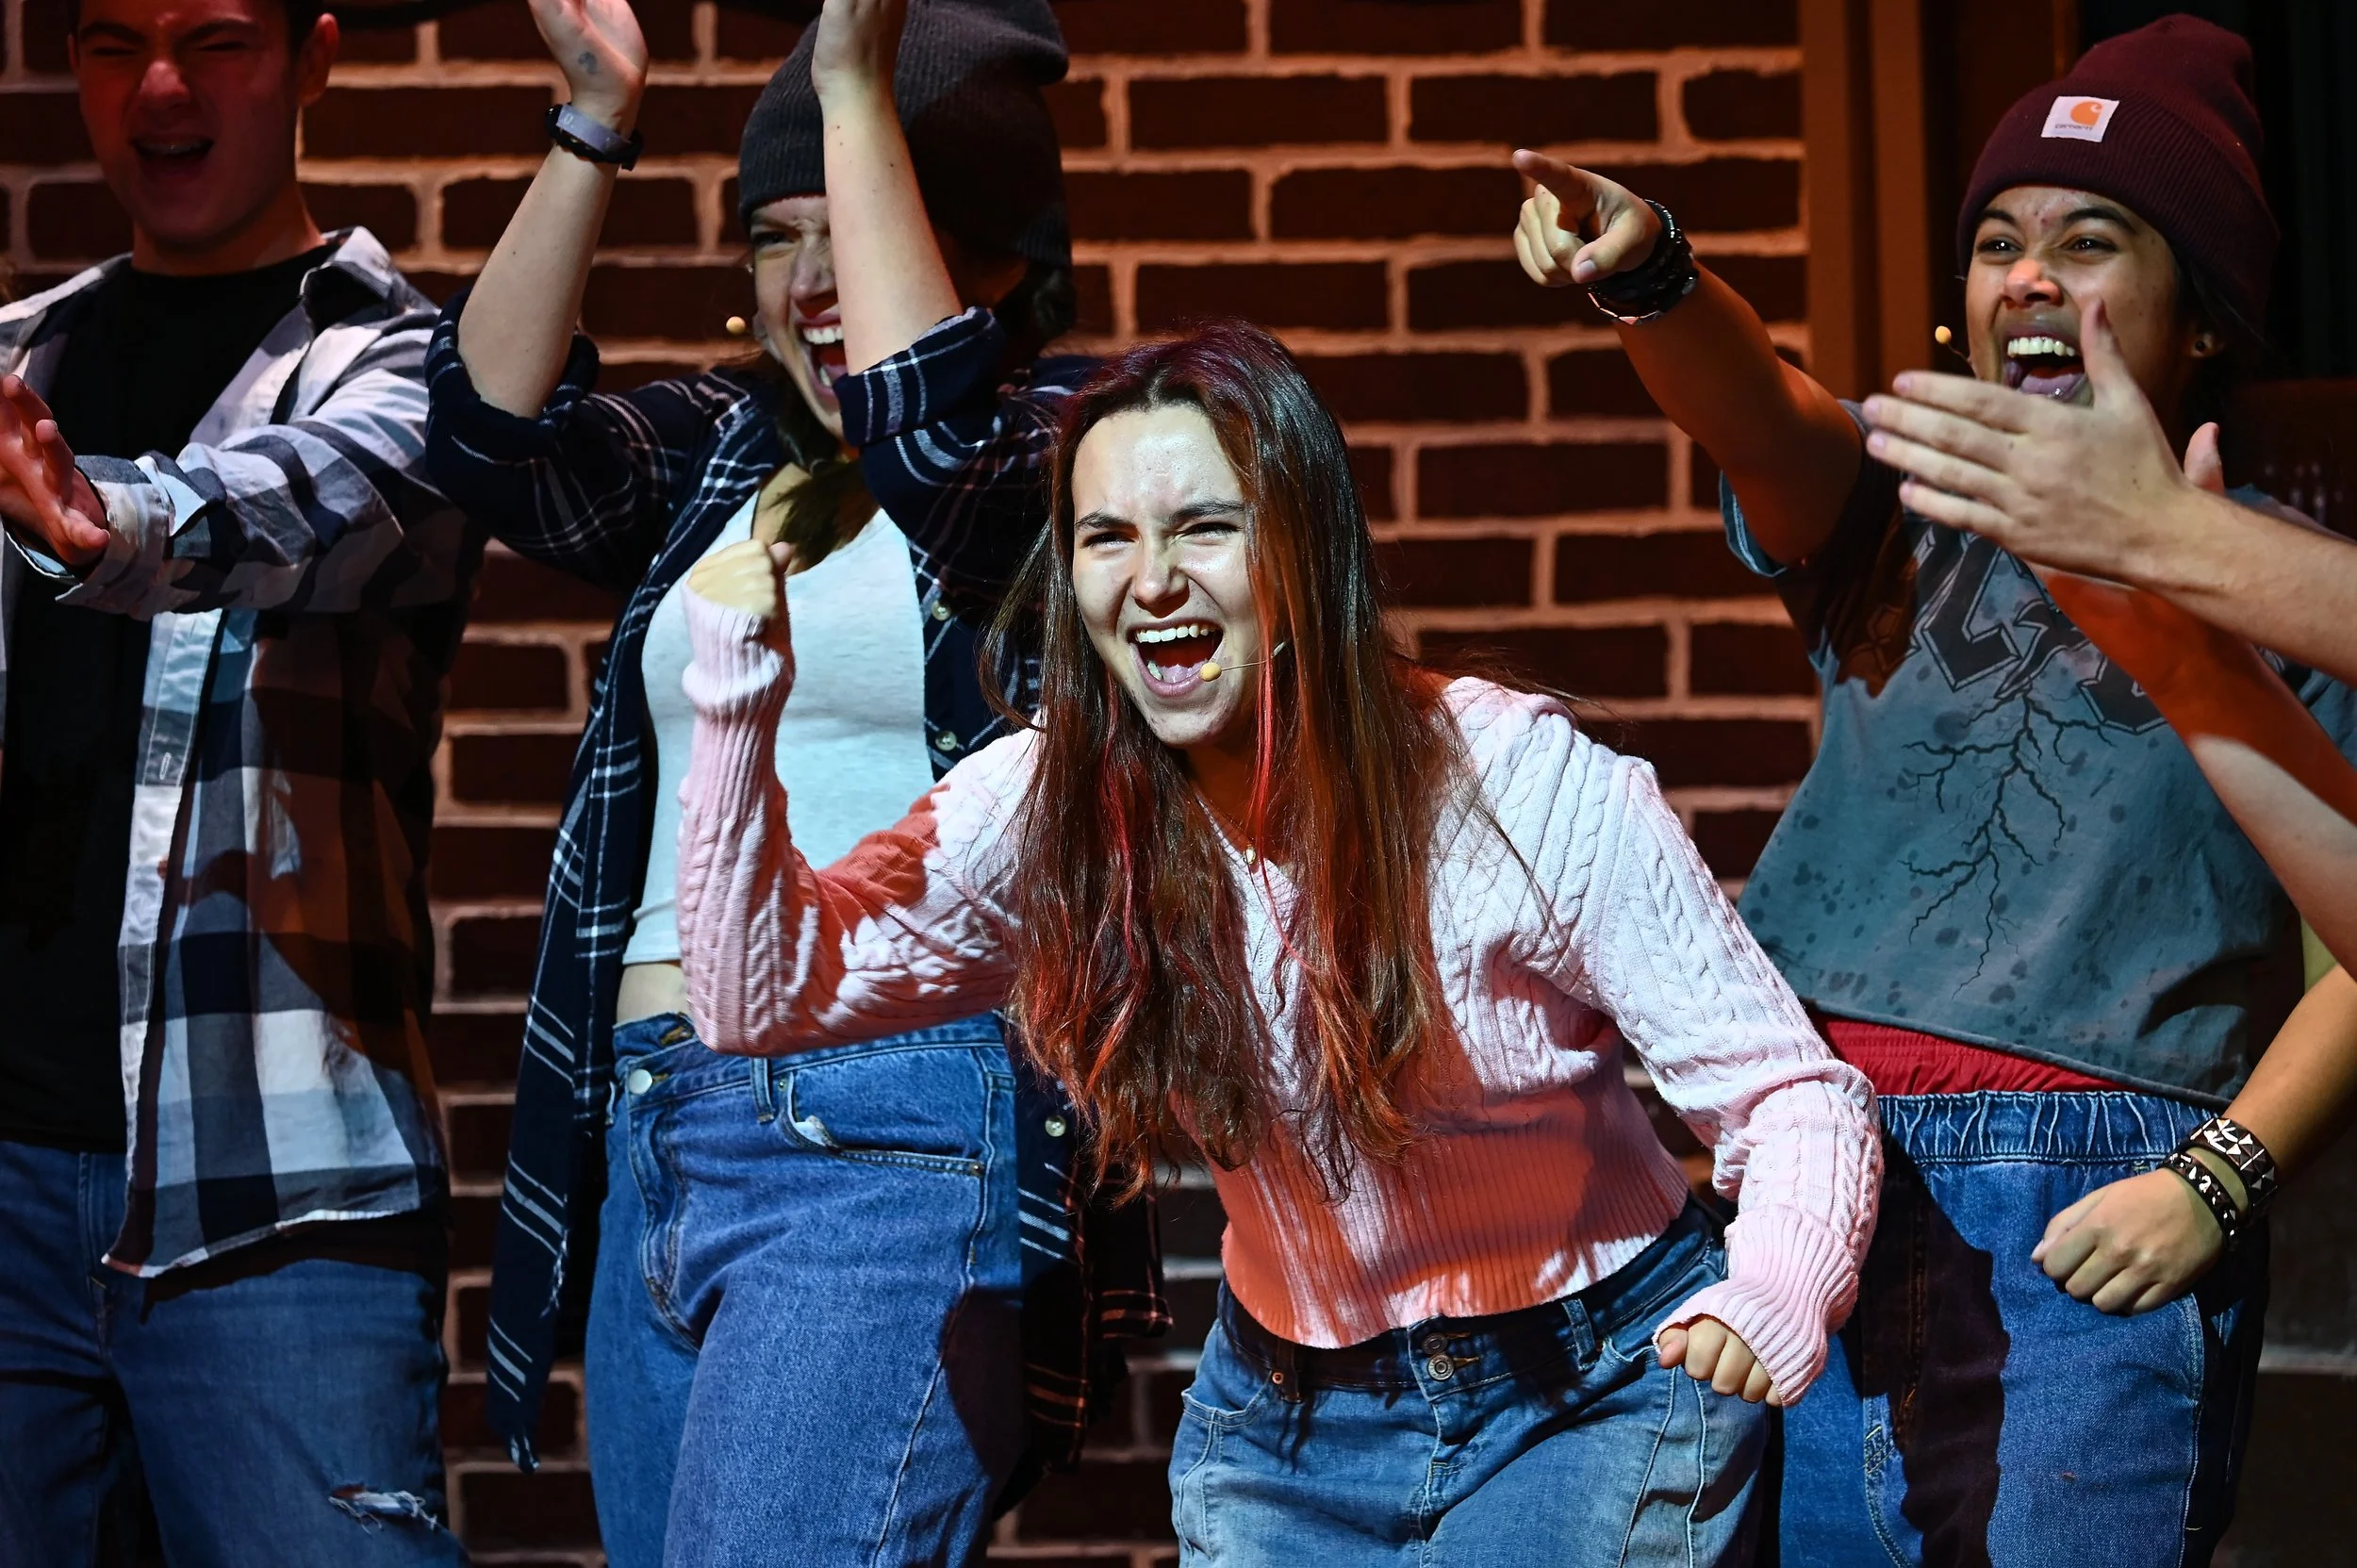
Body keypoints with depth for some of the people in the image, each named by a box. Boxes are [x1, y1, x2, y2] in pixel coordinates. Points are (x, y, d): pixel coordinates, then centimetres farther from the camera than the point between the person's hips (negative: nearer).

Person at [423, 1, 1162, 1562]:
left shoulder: (1077, 443, 1)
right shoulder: (723, 449, 17)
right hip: (655, 1143, 7)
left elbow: (930, 437, -20)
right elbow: (499, 432, 1)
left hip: (899, 1147, -7)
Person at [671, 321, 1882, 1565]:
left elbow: (1791, 1092, -18)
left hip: (1590, 1404, -4)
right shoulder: (1052, 805, -9)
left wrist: (1773, 1297, -39)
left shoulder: (1526, 785, -19)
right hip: (1281, 1409, 4)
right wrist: (739, 695, -21)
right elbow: (764, 992, -9)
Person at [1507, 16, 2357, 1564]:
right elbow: (1757, 409, -8)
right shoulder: (1906, 509, 15)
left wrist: (2219, 1178, -12)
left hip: (2096, 1227, -3)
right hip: (1821, 1189, 3)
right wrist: (1645, 273, -30)